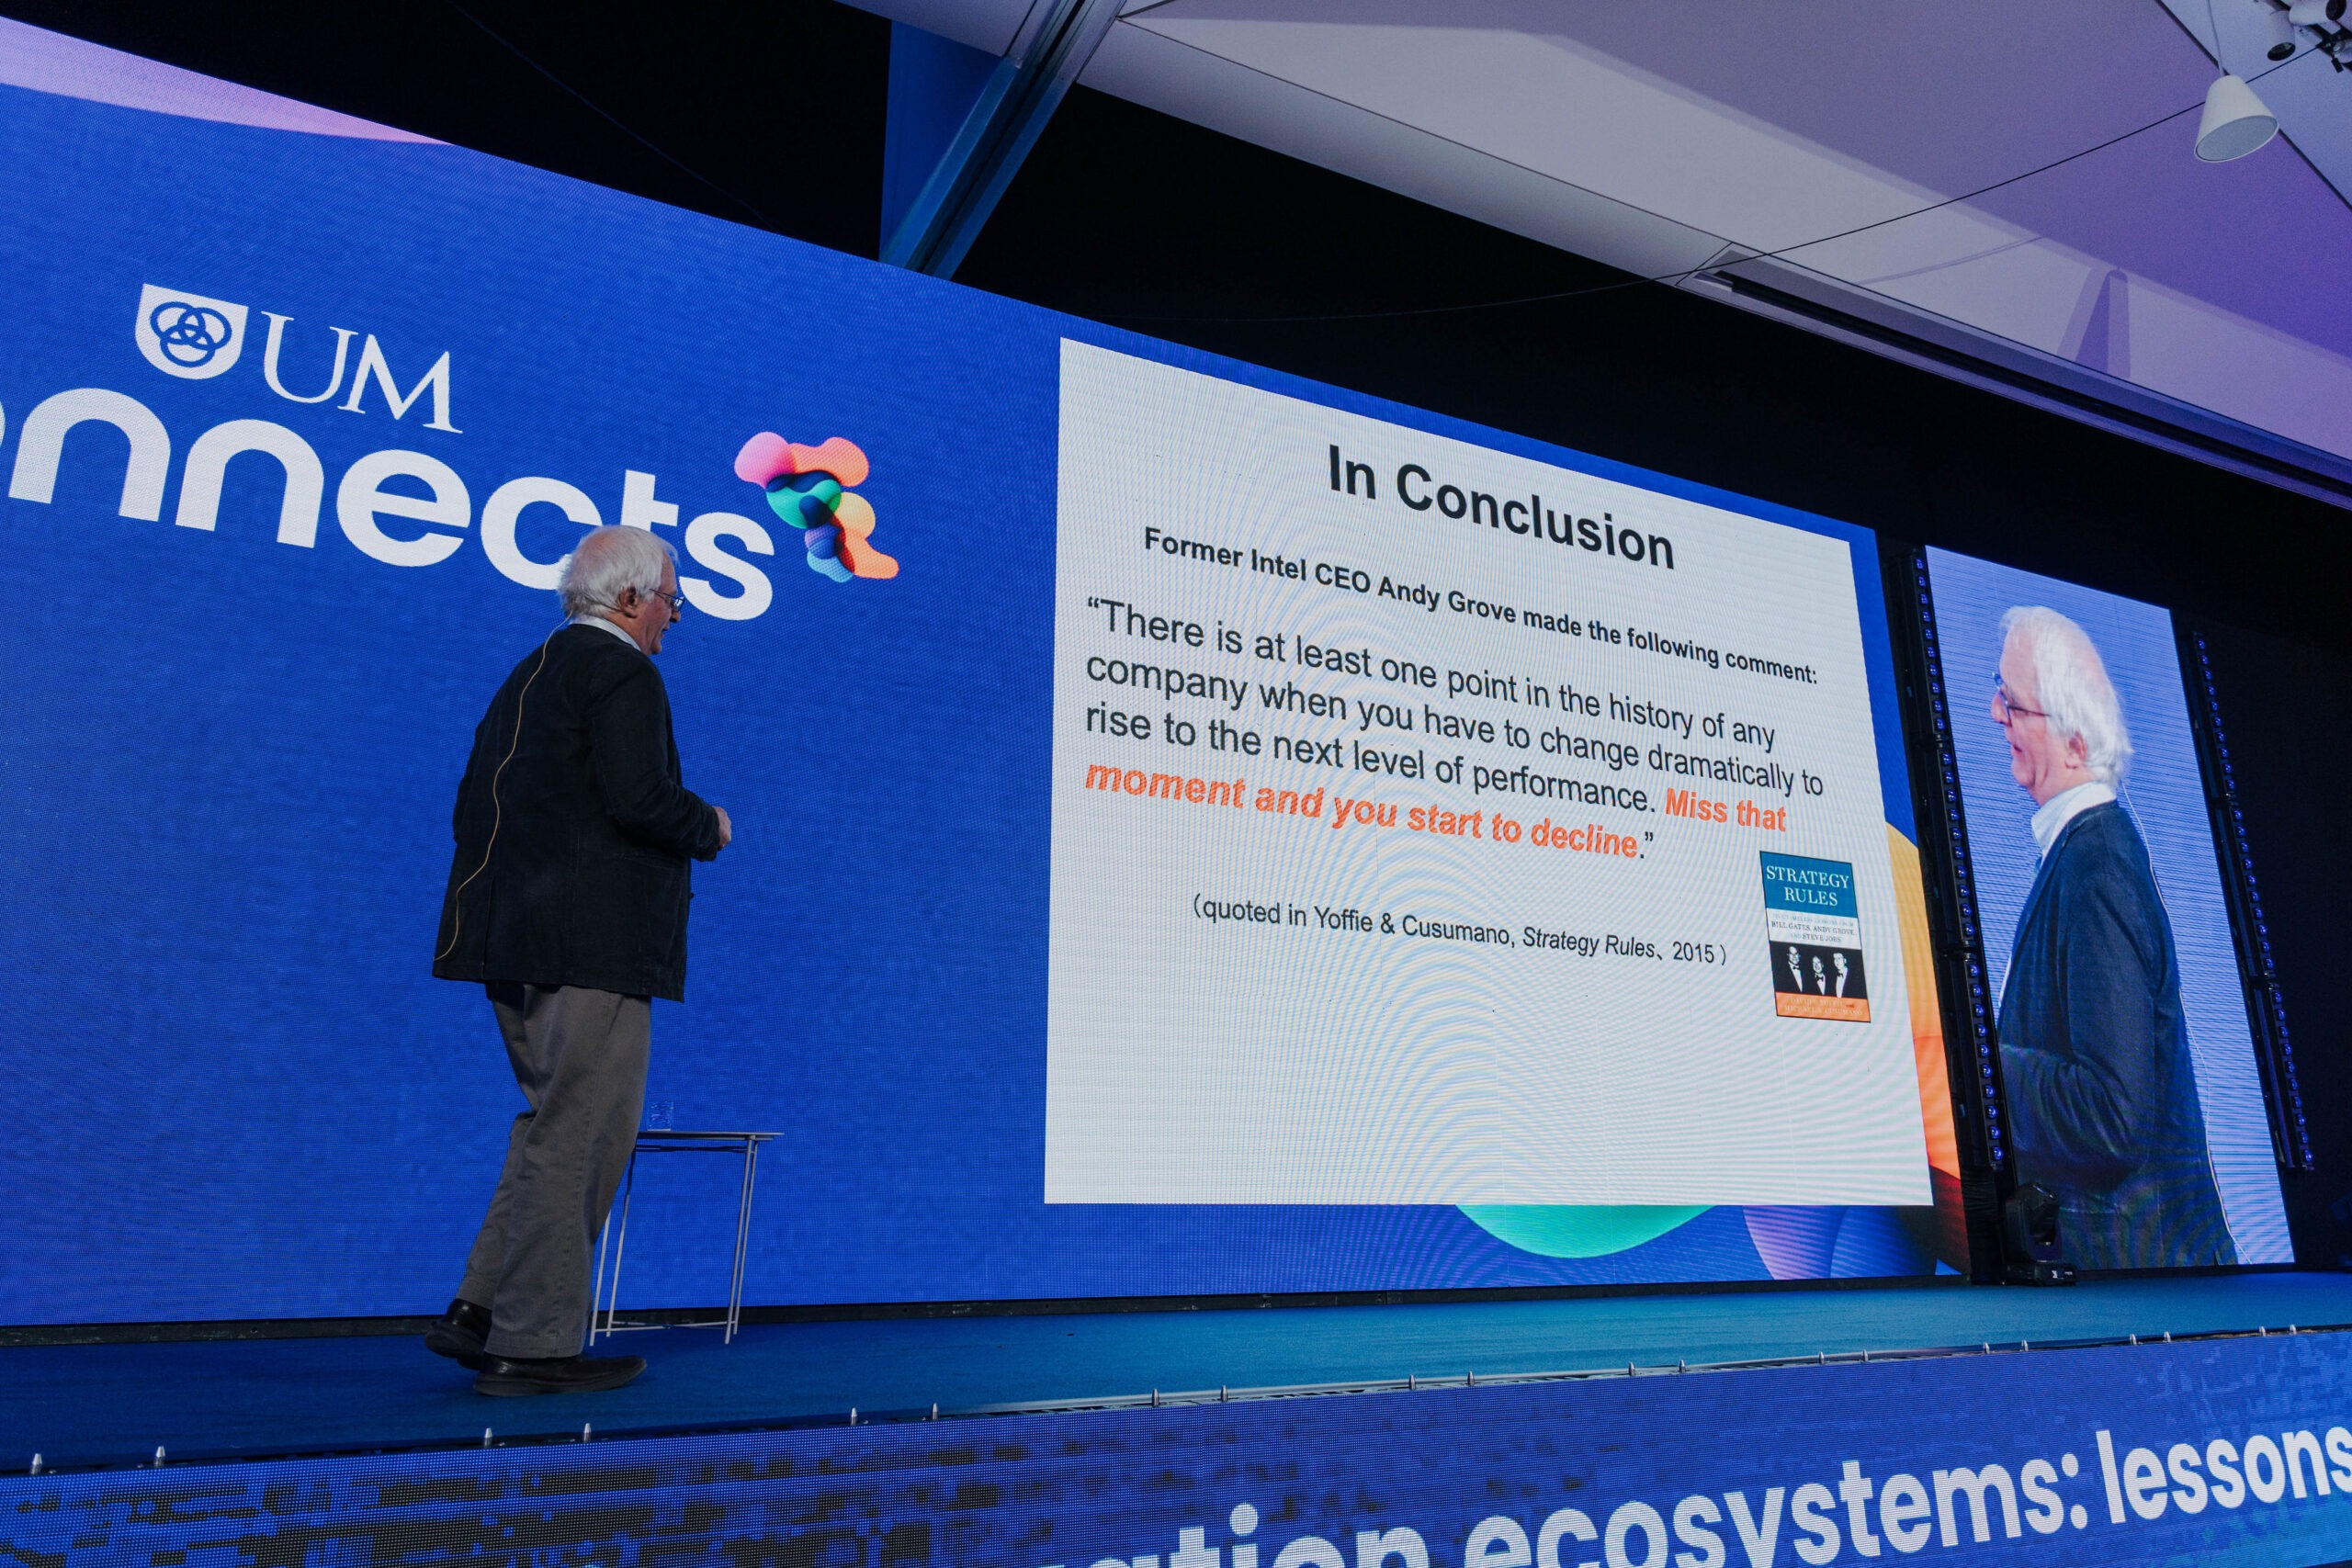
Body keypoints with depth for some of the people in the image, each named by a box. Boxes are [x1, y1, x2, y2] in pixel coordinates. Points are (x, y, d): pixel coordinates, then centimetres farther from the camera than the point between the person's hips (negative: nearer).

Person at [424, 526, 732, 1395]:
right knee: (577, 1136, -2)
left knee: (557, 1127, 18)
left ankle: (482, 1310, 19)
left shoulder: (527, 676, 19)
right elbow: (640, 797, -22)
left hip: (514, 946, 10)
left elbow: (473, 807, 18)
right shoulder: (622, 672, -9)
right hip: (595, 941, -9)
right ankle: (532, 1344, 6)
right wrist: (709, 826, -4)